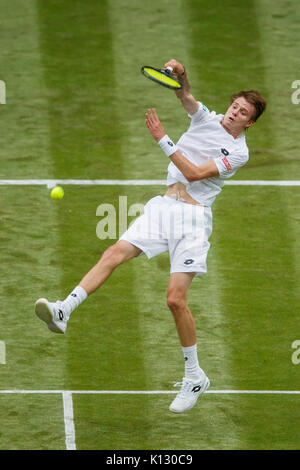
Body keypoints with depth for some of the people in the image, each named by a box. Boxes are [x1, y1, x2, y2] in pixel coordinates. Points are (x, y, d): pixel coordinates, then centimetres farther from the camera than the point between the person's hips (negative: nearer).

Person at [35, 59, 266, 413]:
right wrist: (179, 75, -29)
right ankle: (63, 312, -28)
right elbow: (185, 96, -5)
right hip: (163, 207, 5)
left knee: (176, 298, -13)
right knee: (115, 253, -17)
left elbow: (195, 173, -13)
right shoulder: (206, 119, 12)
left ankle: (195, 378, 0)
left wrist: (162, 138, -17)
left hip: (193, 216, -5)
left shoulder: (238, 152, -4)